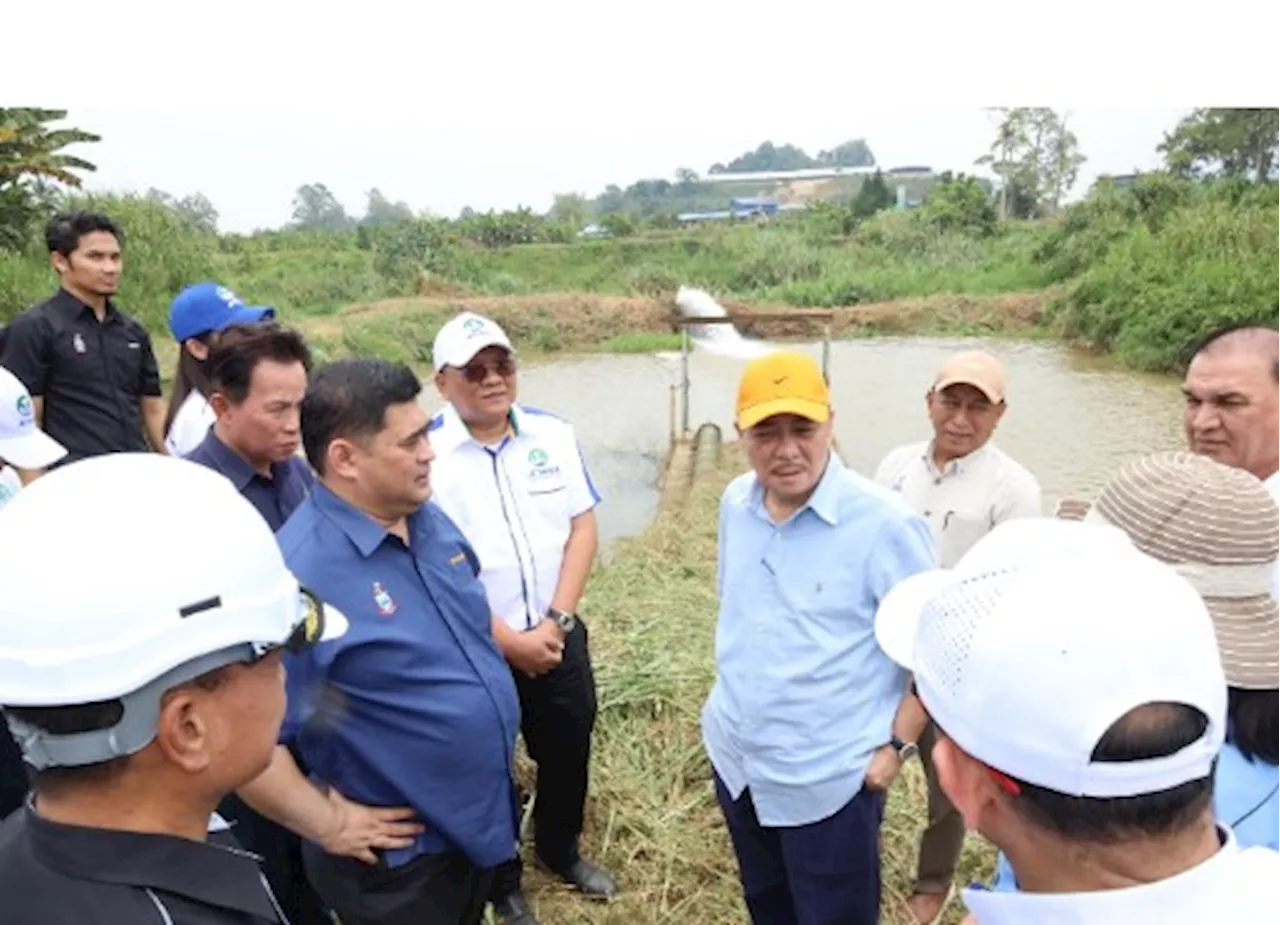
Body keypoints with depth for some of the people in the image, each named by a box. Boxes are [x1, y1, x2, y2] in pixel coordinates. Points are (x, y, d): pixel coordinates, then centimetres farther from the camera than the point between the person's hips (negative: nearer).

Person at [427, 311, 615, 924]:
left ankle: (561, 851, 49)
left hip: (558, 639, 4)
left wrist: (556, 621, -11)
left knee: (568, 753, 20)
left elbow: (582, 528, -2)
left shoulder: (553, 435, -1)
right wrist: (509, 642, -15)